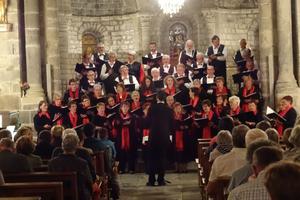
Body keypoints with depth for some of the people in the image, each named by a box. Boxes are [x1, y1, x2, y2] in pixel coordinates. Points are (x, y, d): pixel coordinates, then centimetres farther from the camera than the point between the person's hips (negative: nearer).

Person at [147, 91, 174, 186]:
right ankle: (161, 180, 7)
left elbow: (148, 122, -2)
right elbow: (172, 124, 3)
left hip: (153, 136, -1)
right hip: (165, 136, 1)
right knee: (162, 158, 7)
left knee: (152, 158, 6)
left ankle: (151, 180, 5)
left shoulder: (152, 108, -5)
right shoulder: (169, 110, -1)